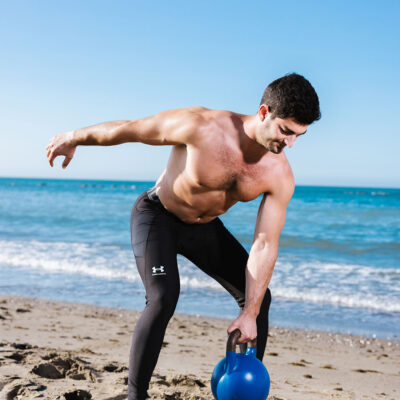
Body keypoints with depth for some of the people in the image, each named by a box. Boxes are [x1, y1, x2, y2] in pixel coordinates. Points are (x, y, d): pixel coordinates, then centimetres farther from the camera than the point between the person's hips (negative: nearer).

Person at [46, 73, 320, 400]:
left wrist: (250, 314, -18)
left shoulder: (280, 176, -22)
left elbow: (265, 245, -17)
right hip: (157, 216, -5)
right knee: (163, 299, -26)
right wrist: (75, 138, -5)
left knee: (258, 297, 3)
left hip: (204, 226, 5)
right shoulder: (203, 127, -34)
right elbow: (131, 129, -20)